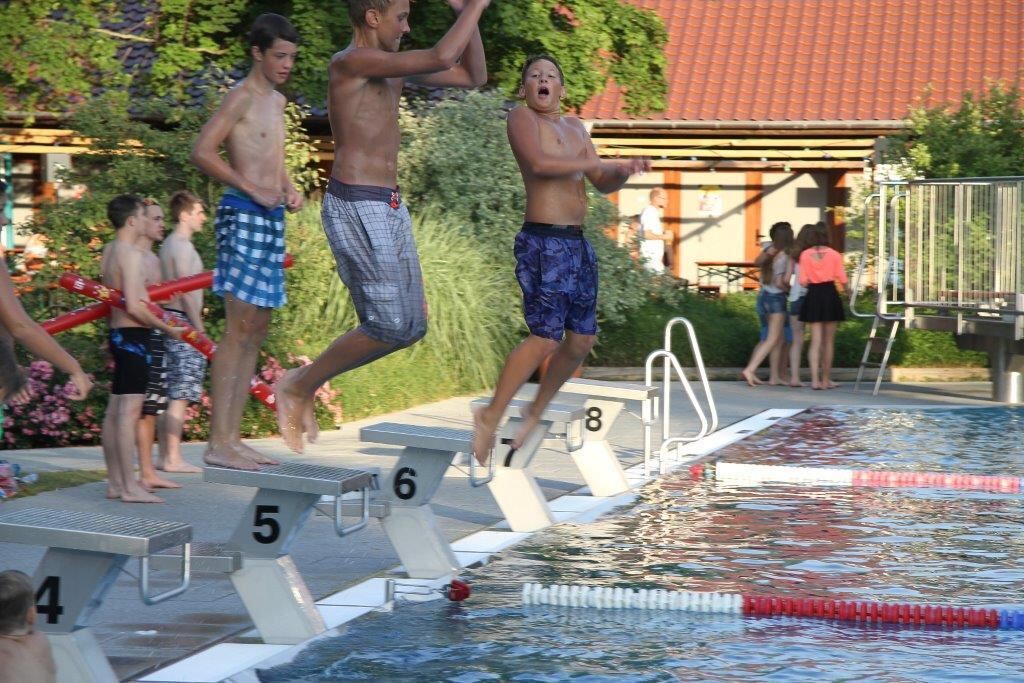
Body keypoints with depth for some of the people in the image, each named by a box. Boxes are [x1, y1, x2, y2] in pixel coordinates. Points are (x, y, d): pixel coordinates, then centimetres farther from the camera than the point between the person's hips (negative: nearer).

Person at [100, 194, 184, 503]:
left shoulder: (109, 251, 14)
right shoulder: (132, 254, -15)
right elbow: (133, 307, -20)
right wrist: (168, 329, -12)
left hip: (118, 332, 10)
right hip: (133, 335, -10)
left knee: (114, 411, 11)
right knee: (130, 411, -11)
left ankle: (115, 481, 17)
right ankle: (129, 486, -13)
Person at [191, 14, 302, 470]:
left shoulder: (277, 102, 20)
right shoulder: (242, 97, -7)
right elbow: (202, 152, -15)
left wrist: (289, 190, 11)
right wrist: (253, 189, -17)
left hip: (271, 219, 9)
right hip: (243, 216, -9)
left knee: (257, 331, 8)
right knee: (239, 328, -12)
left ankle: (233, 437, 12)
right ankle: (218, 444, -13)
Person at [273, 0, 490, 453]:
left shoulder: (393, 70, 15)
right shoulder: (350, 62, -13)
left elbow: (473, 76, 21)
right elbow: (440, 59, -24)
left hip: (389, 208, 10)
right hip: (355, 207, -10)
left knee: (412, 326, 10)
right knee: (390, 326, -10)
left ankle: (305, 385, 19)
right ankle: (298, 386, 6)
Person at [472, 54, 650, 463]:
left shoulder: (574, 128, 21)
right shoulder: (522, 117, -3)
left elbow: (602, 184, 23)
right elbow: (538, 162, -21)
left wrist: (623, 173, 1)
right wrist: (602, 162, -20)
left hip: (577, 244, 9)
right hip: (544, 242, -9)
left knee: (582, 338, 10)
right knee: (546, 337, -15)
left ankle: (537, 411, 26)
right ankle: (491, 417, -6)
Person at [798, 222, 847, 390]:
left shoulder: (805, 255, -2)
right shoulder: (834, 255, -5)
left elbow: (803, 281, -4)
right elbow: (842, 279, -6)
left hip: (813, 296, 1)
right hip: (830, 295, -1)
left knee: (815, 341, 2)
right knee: (829, 341, 11)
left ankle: (815, 380, -12)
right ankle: (826, 380, 16)